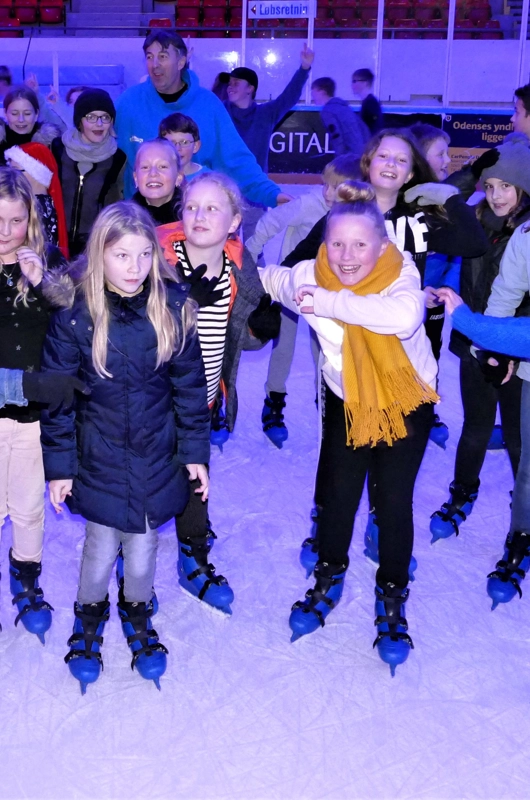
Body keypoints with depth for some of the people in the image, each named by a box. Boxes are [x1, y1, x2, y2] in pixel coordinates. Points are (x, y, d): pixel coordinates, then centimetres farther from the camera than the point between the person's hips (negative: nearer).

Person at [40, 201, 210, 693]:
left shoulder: (171, 305, -8)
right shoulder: (76, 312, -13)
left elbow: (189, 384, -1)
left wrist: (195, 451, 1)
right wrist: (59, 465, -5)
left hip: (156, 458, 1)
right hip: (99, 461, -1)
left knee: (143, 547, 13)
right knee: (102, 546, 10)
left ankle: (137, 613, 43)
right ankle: (89, 615, 41)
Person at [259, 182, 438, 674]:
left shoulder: (401, 275, -27)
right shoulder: (311, 275, -18)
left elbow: (405, 316, -50)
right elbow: (264, 279, 2)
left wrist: (331, 302, -48)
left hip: (406, 402, -2)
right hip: (347, 401, 3)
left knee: (394, 503, 0)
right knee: (337, 494, 8)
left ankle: (391, 600, 23)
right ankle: (328, 579, 35)